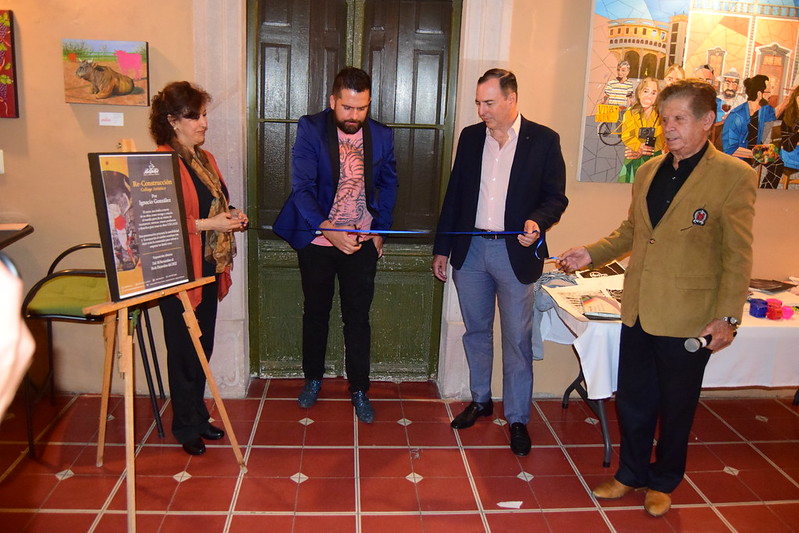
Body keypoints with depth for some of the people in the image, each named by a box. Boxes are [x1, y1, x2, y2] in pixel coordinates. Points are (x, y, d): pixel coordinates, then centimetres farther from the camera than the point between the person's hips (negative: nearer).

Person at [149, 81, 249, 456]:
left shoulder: (205, 158, 15)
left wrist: (231, 217, 7)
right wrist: (208, 224, -19)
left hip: (209, 267, 8)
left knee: (202, 347, 15)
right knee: (184, 350, 3)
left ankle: (198, 416, 30)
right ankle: (186, 425, 19)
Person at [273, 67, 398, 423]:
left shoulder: (381, 136, -2)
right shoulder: (310, 130, -11)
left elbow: (388, 185, 11)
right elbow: (302, 188, -17)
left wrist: (379, 230, 3)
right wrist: (328, 230, -29)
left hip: (362, 243, 1)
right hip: (316, 240, -1)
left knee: (358, 317, 6)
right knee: (315, 312, 15)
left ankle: (359, 390, 20)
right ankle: (313, 379, 35)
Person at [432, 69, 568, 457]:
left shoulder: (543, 140, -3)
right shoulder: (470, 137, 8)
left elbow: (556, 197, -1)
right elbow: (454, 194, 11)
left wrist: (536, 222, -23)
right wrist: (442, 248, 11)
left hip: (515, 253, -4)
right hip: (470, 249, 4)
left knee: (517, 340, 2)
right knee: (476, 331, 15)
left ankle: (517, 418, 16)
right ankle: (480, 400, 33)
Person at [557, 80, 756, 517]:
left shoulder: (734, 176, -10)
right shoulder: (649, 171, 8)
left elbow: (738, 256, -10)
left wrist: (727, 317, -13)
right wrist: (592, 254, 3)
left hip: (687, 319, -5)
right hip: (638, 312, 5)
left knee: (676, 407, 14)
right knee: (632, 400, 16)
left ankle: (663, 483, 35)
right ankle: (630, 473, 37)